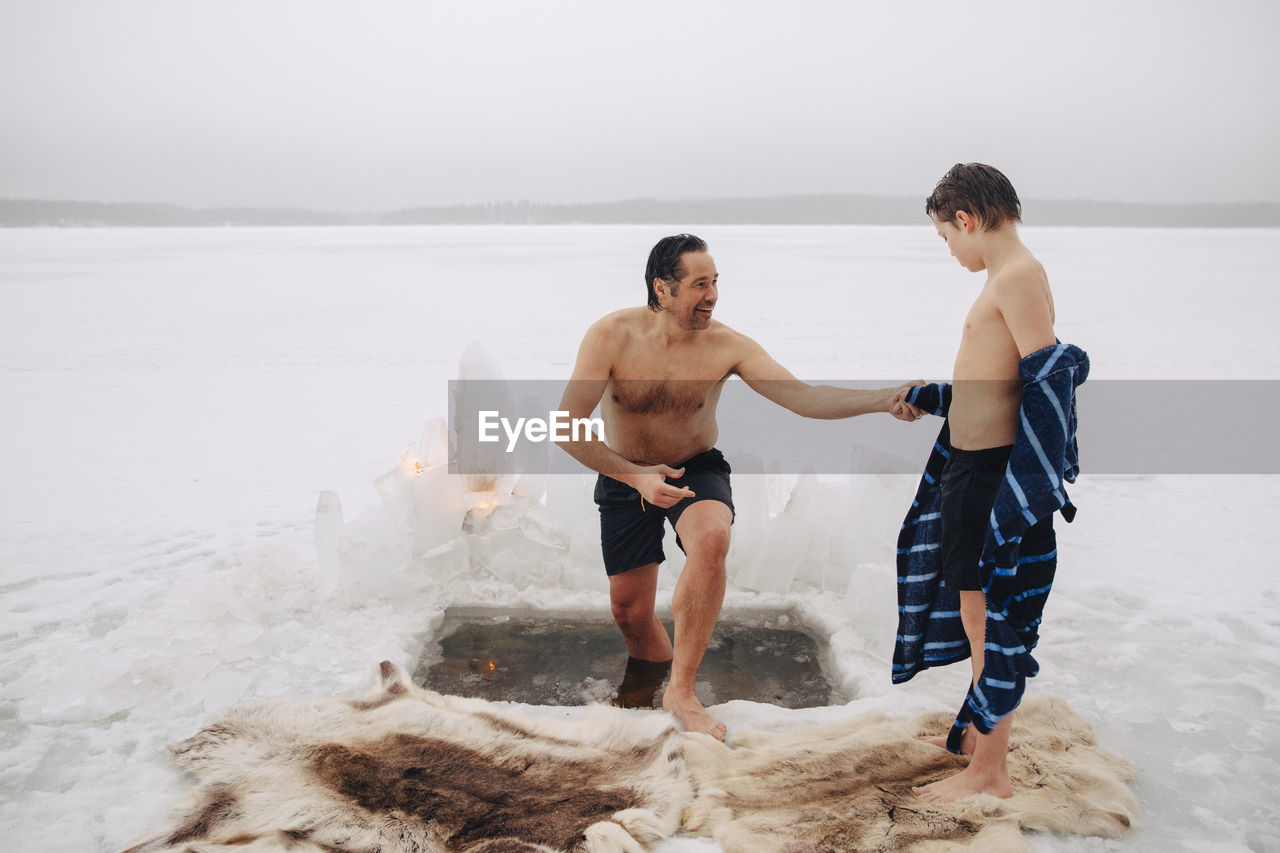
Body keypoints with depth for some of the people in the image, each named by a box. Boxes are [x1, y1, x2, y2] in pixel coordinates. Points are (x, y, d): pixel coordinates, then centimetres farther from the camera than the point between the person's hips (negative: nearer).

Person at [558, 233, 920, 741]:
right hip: (625, 475, 1)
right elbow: (568, 427, -20)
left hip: (696, 469, -1)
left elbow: (802, 397, -26)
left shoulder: (726, 346, -18)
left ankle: (681, 692, -20)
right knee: (629, 611, 5)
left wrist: (884, 399, -40)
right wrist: (635, 476, -28)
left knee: (711, 541, -34)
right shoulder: (611, 336, -20)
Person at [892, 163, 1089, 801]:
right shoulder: (1006, 277, 14)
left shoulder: (1019, 275, -17)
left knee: (989, 617, 1)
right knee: (975, 610, 22)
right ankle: (978, 732, 40)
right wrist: (923, 398, 33)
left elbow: (1050, 377, -24)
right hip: (968, 464, 10)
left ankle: (990, 771, 16)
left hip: (994, 473, -10)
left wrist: (1020, 495, -26)